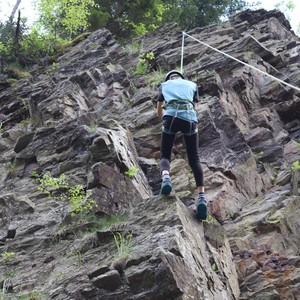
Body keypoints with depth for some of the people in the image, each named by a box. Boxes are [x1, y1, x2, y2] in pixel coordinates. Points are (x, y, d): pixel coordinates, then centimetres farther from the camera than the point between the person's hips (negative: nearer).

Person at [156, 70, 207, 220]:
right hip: (189, 118, 1)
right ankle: (201, 195, -13)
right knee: (194, 159, 6)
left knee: (165, 156, 10)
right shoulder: (192, 85, 29)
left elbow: (159, 112, 38)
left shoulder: (164, 85, 29)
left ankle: (165, 176, -26)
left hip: (171, 117, -1)